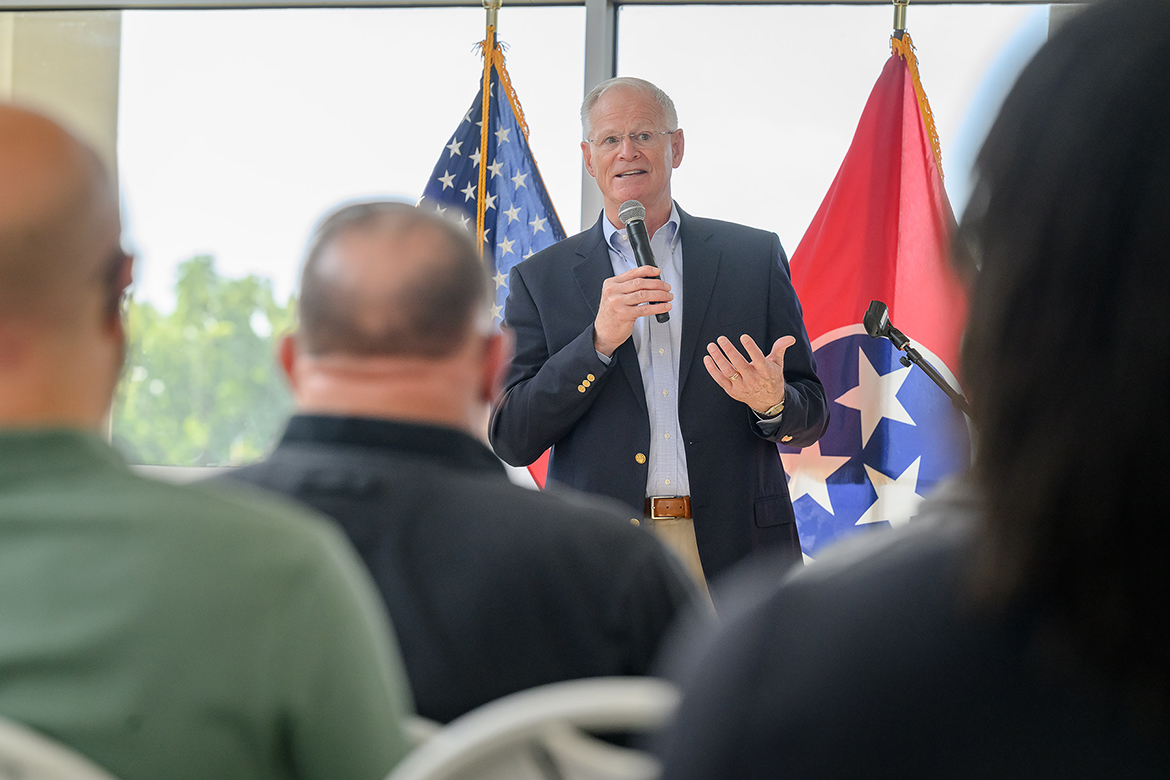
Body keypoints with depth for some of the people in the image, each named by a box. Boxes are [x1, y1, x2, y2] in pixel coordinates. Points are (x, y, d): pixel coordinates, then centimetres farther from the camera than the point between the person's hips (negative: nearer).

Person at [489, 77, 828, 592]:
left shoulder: (755, 256, 11)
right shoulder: (541, 279, 10)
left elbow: (811, 419, 12)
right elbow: (511, 441, 0)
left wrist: (772, 403, -11)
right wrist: (599, 340, -11)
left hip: (735, 549, 1)